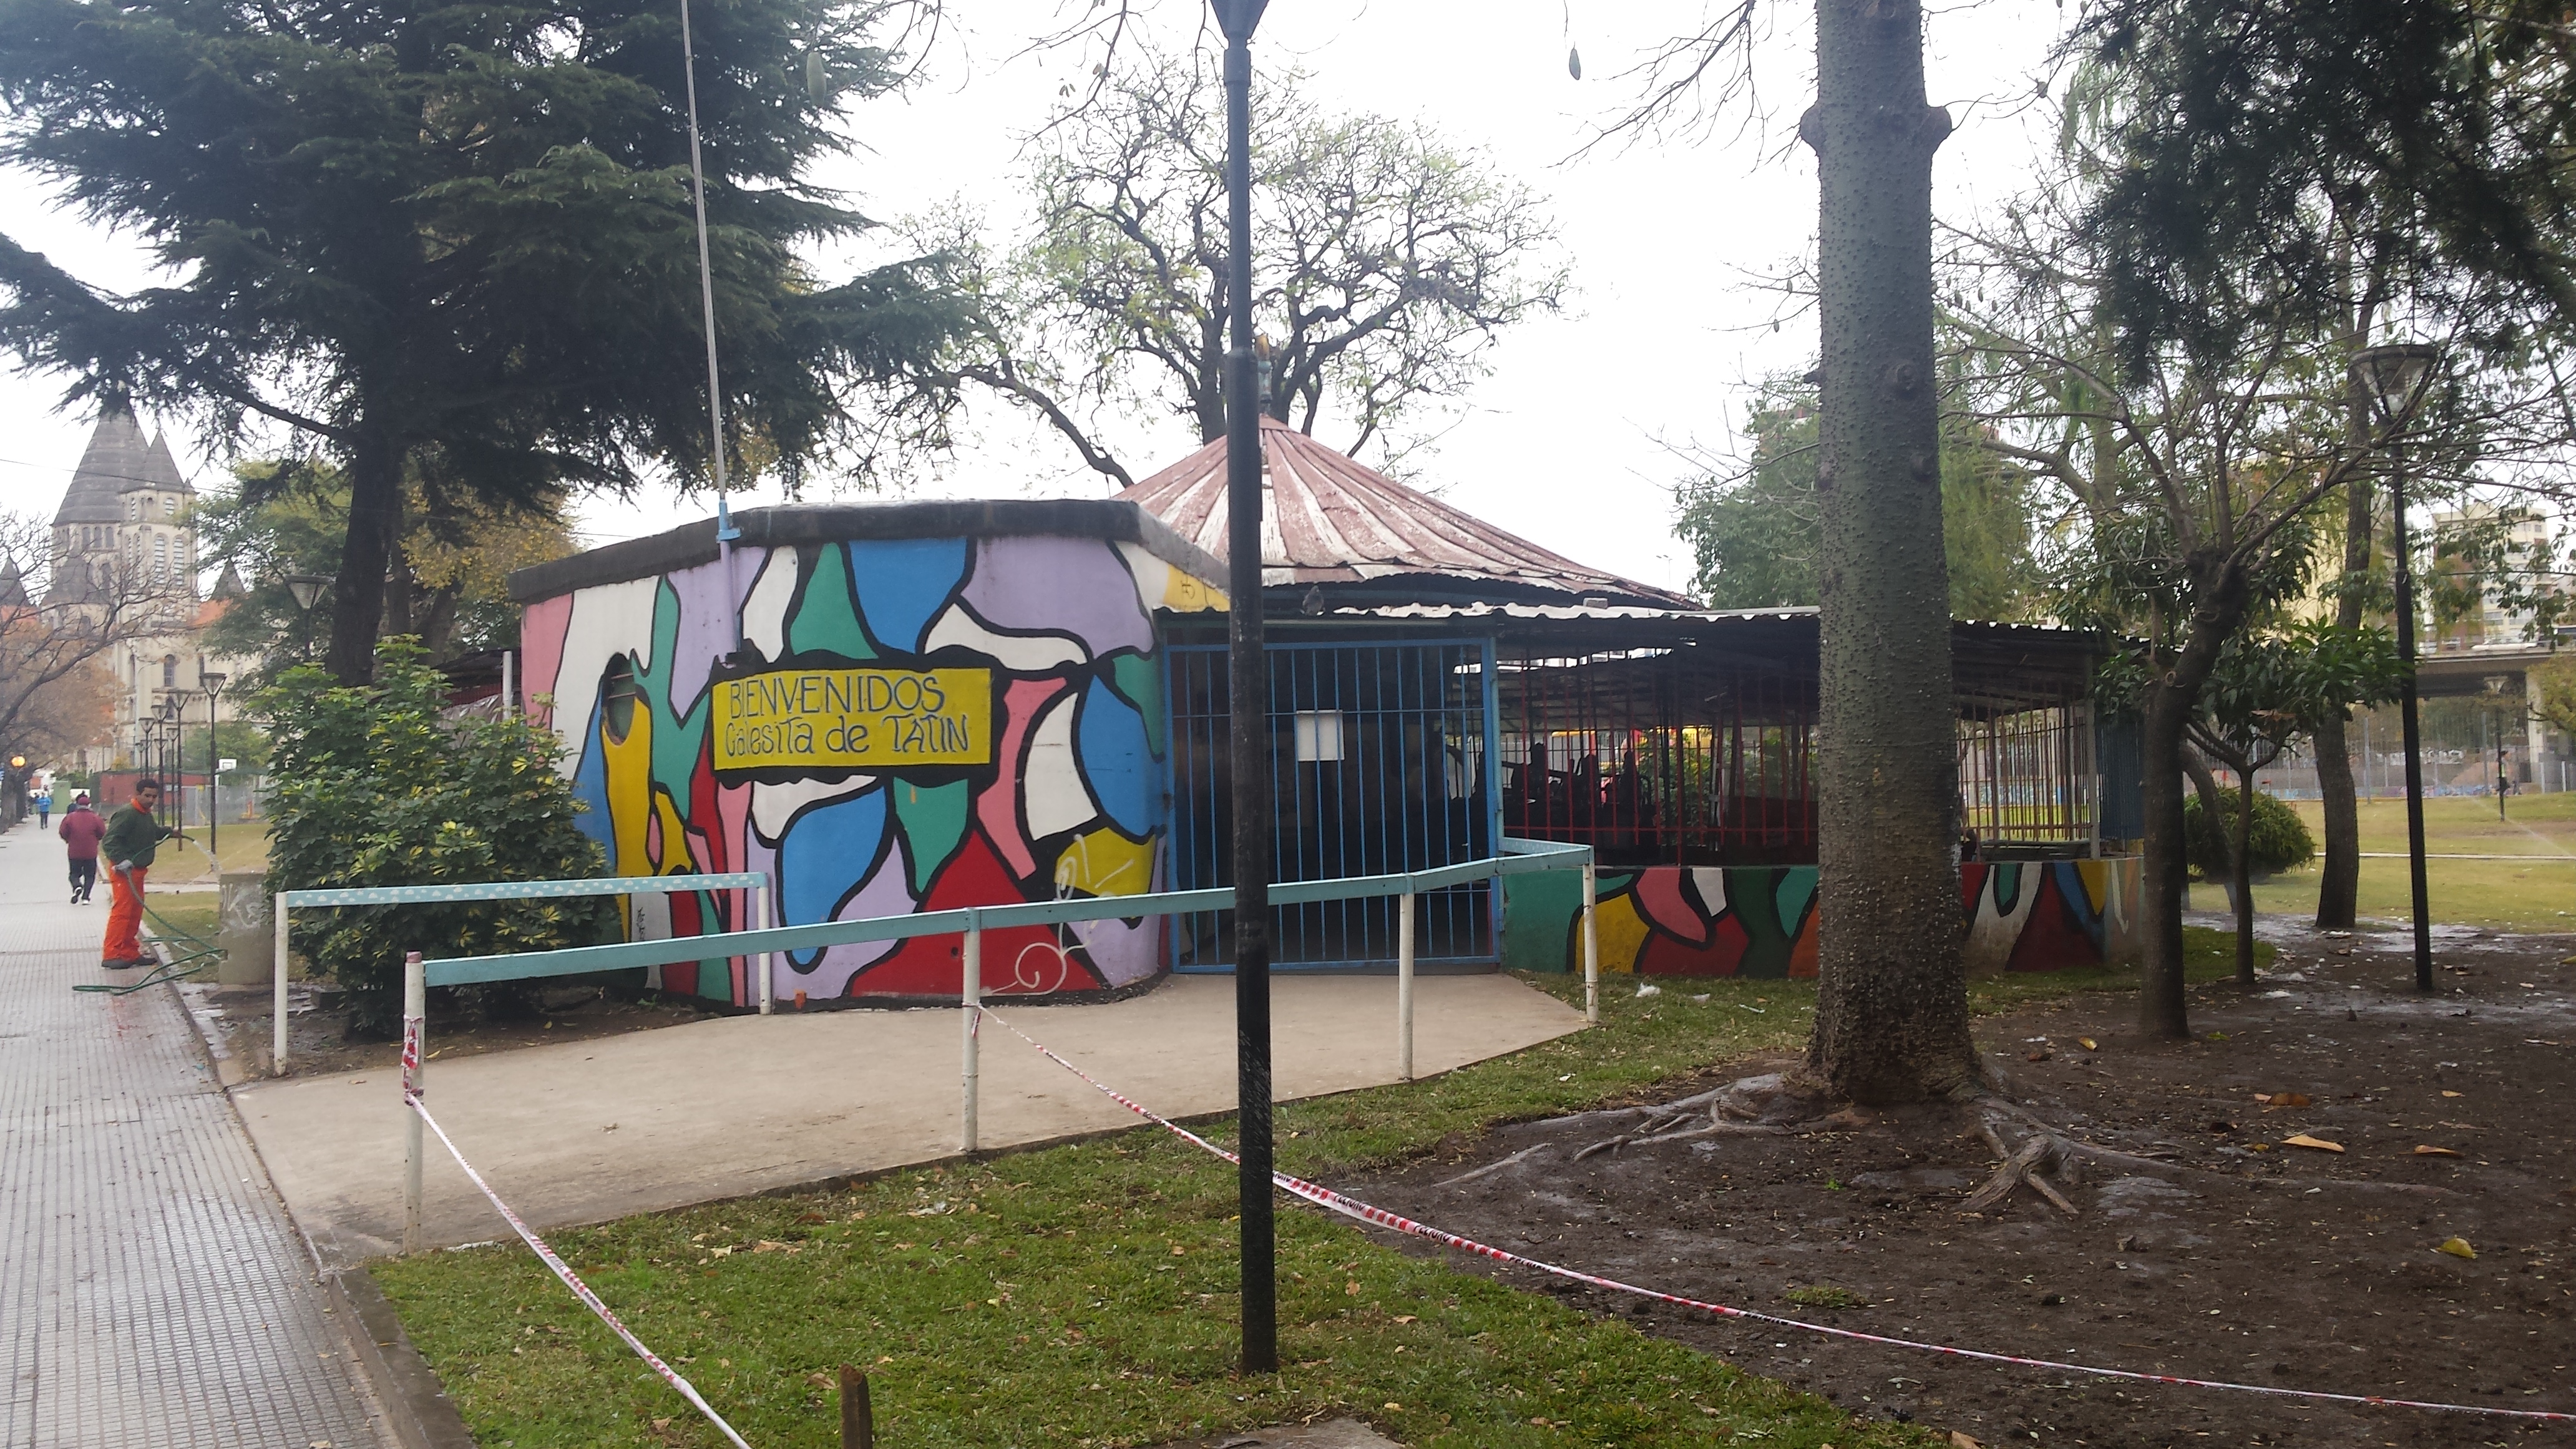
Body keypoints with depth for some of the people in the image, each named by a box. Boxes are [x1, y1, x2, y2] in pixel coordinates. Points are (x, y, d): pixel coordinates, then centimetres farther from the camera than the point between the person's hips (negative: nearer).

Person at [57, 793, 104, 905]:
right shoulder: (95, 818, -6)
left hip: (74, 852, 0)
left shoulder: (70, 817, -6)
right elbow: (102, 833, -2)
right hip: (91, 853, 0)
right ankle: (85, 897, -1)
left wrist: (69, 840, 17)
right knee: (90, 875, 10)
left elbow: (62, 833, -3)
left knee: (74, 873, 14)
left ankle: (77, 887, -16)